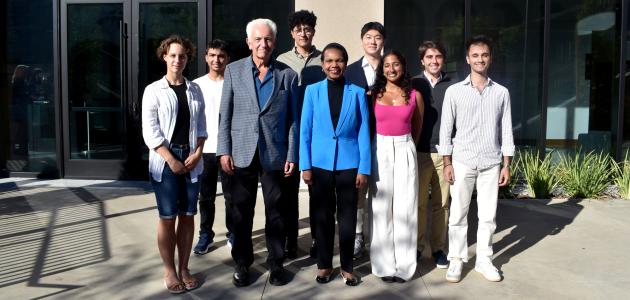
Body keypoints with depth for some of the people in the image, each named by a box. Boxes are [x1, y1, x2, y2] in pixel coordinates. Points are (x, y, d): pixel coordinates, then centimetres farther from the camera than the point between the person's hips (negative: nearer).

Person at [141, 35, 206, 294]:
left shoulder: (195, 90, 9)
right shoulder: (153, 90, -1)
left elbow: (201, 125, 10)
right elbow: (150, 132, -6)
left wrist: (197, 153, -4)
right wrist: (171, 159, -12)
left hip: (191, 159, 3)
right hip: (165, 161, -3)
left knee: (187, 216, 7)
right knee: (167, 217, 1)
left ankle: (183, 268, 19)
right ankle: (169, 271, 14)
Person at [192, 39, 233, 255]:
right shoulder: (197, 85, 5)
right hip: (204, 149, 2)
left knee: (231, 195, 7)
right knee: (206, 196, 9)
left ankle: (232, 233, 21)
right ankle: (205, 235, 21)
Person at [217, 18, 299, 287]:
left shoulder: (288, 75, 2)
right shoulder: (233, 70, 3)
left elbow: (293, 119, 2)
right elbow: (225, 114, 2)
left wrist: (292, 155, -2)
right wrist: (224, 151, -4)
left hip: (275, 154, 0)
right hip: (242, 153, 0)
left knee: (275, 211, 9)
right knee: (241, 212, 9)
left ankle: (276, 262, 23)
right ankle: (242, 262, 25)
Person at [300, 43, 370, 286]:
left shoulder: (358, 93, 0)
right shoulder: (312, 91, 0)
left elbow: (363, 132, 0)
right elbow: (305, 130, 0)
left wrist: (364, 168, -4)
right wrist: (305, 165, -4)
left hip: (348, 163, 0)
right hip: (320, 163, 0)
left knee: (347, 217, 9)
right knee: (322, 216, 10)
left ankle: (346, 266, 23)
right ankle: (324, 265, 25)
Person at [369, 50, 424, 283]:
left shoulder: (415, 96, 4)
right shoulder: (373, 95, 3)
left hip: (405, 152, 0)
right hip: (380, 152, 0)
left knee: (405, 209, 1)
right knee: (381, 209, 3)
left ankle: (404, 265, 12)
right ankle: (384, 265, 14)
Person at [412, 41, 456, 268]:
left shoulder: (452, 86, 6)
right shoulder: (413, 85, 4)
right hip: (420, 153, -1)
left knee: (441, 203, 7)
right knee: (418, 202, 4)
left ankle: (438, 248, 19)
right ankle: (416, 246, 18)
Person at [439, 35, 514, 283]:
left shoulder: (501, 92, 5)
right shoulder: (454, 91, -1)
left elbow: (506, 130, 7)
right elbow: (446, 128, -1)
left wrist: (506, 164, 4)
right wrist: (447, 163, -5)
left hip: (491, 163, 2)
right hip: (462, 162, -2)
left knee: (488, 215, 8)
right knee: (458, 213, 4)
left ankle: (484, 260, 21)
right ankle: (456, 259, 16)